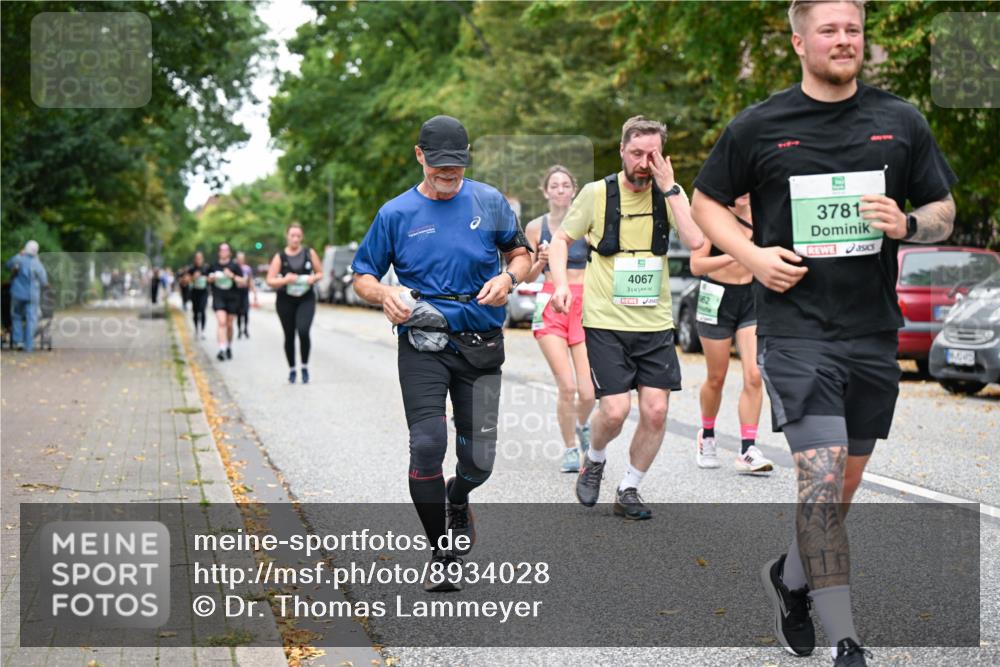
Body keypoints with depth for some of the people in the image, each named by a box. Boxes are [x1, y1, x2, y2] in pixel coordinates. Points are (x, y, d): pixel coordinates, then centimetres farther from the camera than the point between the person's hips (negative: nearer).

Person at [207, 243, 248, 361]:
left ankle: (229, 347, 30)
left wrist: (232, 276, -18)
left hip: (232, 299, 0)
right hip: (218, 298, 0)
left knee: (229, 325, 9)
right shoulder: (214, 265, 5)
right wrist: (211, 278, -5)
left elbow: (243, 282, -3)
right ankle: (222, 349, -23)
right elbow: (209, 279, 19)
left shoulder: (234, 266, -1)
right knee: (222, 322, -17)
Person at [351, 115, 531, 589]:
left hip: (480, 346, 1)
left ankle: (457, 499, 40)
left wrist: (508, 277, -8)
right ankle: (441, 553, 2)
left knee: (479, 459, 3)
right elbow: (361, 277, 8)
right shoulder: (396, 214, 2)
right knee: (427, 445, -16)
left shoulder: (490, 202, 5)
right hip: (423, 345, -1)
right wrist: (385, 294, -14)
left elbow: (521, 254, 15)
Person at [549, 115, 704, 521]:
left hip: (655, 323, 2)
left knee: (656, 410, -5)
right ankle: (594, 461, 21)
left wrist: (669, 188, -16)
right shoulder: (597, 193, -3)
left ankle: (629, 490, 15)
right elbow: (561, 239, 8)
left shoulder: (671, 194, 2)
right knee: (615, 410, -12)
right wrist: (561, 284, -8)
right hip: (605, 322, -2)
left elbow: (695, 243, -14)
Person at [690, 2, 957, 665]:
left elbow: (944, 212, 12)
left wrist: (907, 224, -11)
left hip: (875, 334, 4)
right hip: (796, 329, -3)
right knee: (822, 478, -14)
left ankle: (791, 576, 40)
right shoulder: (758, 126, 0)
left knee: (844, 484, 13)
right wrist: (752, 254, -6)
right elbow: (707, 201, 11)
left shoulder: (902, 121, 7)